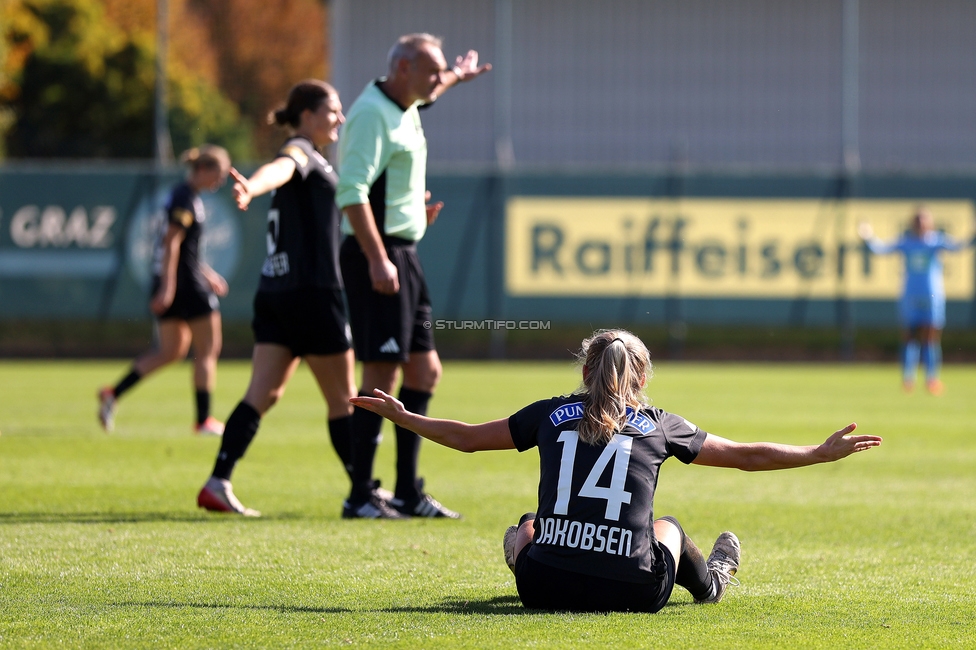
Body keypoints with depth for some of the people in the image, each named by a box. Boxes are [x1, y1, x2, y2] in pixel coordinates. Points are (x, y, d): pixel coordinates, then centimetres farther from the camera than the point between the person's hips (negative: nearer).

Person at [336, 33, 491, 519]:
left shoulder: (404, 110, 14)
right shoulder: (372, 114, -15)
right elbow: (351, 192, -24)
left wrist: (455, 77, 57)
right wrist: (378, 260, -29)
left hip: (403, 255, 10)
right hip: (378, 255, -10)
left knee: (424, 371, 11)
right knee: (382, 374, -10)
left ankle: (409, 493, 16)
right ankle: (360, 497, -6)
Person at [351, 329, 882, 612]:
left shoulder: (551, 414, 11)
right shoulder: (659, 425, 9)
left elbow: (464, 437, 21)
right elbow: (748, 457, 15)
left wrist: (399, 415, 38)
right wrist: (824, 453, 27)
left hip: (546, 586, 0)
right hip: (633, 590, 0)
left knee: (525, 528, 34)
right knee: (667, 527, 35)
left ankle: (523, 552, 65)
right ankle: (710, 582, 63)